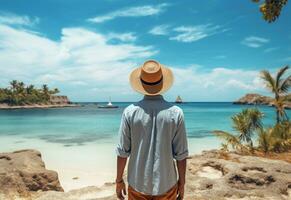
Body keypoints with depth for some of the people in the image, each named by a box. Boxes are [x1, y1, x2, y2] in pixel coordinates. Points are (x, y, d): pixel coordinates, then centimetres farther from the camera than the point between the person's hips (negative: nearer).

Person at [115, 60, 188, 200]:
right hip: (166, 184, 0)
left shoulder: (130, 112, -13)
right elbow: (181, 154, -9)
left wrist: (119, 180, 5)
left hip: (138, 183, 0)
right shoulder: (175, 113, -13)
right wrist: (181, 182, 5)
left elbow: (123, 151, -8)